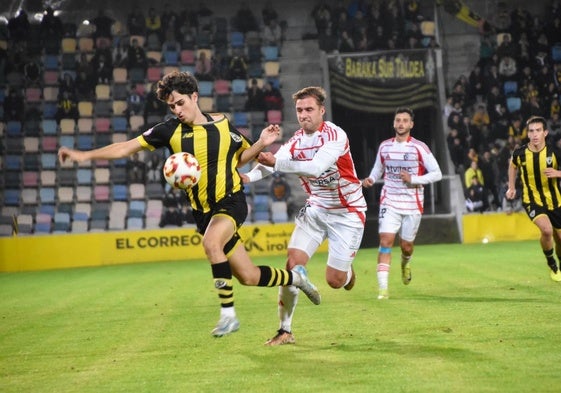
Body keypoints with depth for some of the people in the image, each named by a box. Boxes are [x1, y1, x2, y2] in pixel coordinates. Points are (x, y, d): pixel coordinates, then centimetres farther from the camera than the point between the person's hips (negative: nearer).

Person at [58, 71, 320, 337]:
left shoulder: (223, 125, -2)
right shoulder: (170, 130, -1)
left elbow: (240, 158, 15)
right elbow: (127, 148, -3)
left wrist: (261, 143, -3)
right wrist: (85, 155, -12)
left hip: (231, 201, -3)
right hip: (203, 212, 3)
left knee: (211, 242, -35)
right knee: (248, 277, 4)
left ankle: (228, 313, -24)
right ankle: (295, 276, 33)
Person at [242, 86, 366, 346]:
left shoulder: (335, 135, -21)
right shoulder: (296, 140, -3)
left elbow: (316, 168, -37)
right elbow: (271, 161, -20)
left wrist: (276, 162, -46)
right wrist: (249, 177, -41)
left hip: (348, 213, -5)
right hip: (315, 210, 5)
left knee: (334, 280, -4)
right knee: (293, 264, -10)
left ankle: (347, 272, 35)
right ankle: (285, 330, 2)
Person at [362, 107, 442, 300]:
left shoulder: (419, 148, -6)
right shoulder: (384, 146, 5)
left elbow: (437, 174, -5)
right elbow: (378, 169, 19)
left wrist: (413, 179, -18)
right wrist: (370, 179, -3)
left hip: (412, 204, -1)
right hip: (389, 202, 1)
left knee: (406, 245, 9)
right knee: (386, 240, -15)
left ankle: (405, 263, 48)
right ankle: (383, 288, -18)